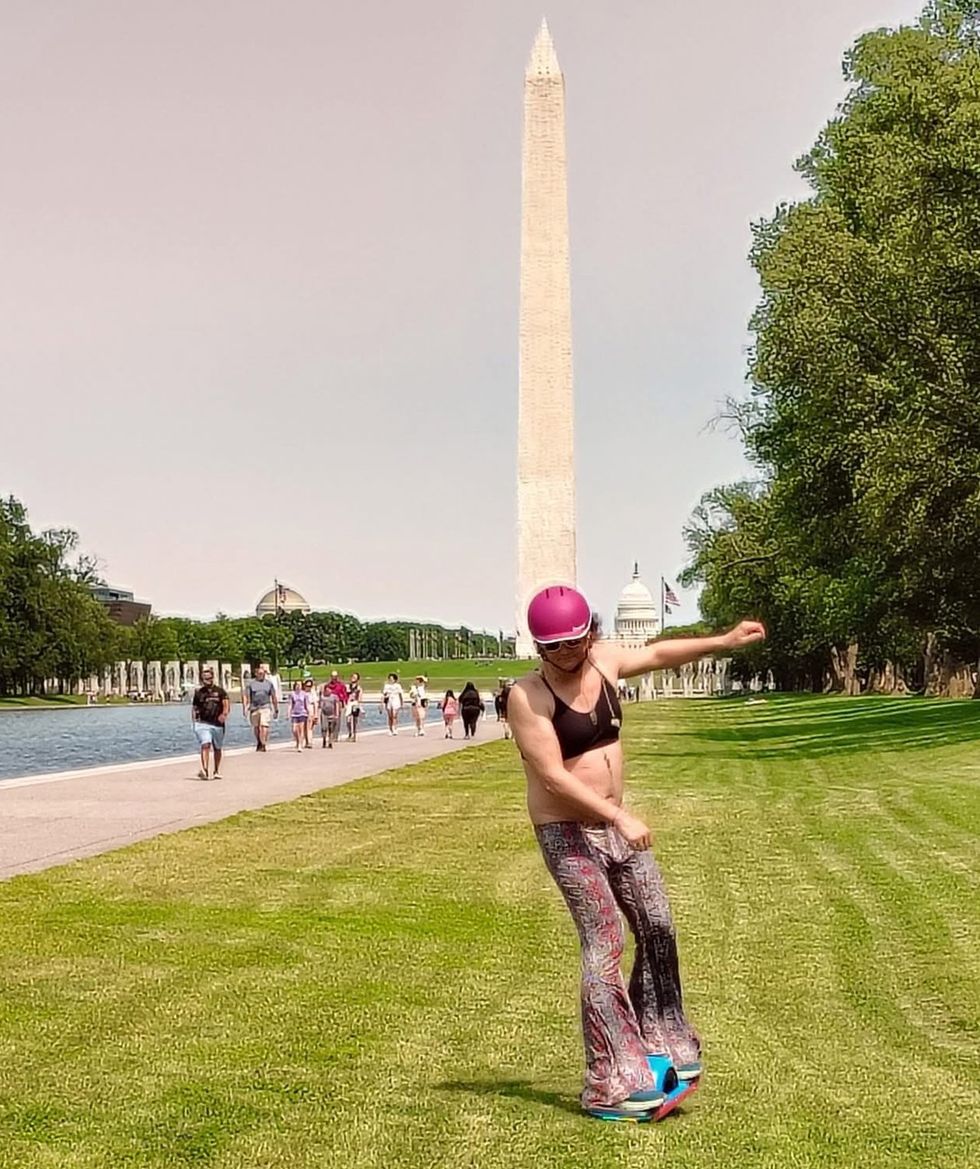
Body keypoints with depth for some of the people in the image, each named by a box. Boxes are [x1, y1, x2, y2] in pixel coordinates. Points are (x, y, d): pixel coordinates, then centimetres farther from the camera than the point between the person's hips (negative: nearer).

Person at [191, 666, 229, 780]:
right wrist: (194, 721, 5)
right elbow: (194, 708, 14)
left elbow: (227, 703, -5)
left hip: (218, 724, 2)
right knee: (205, 745, -21)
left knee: (217, 748, 13)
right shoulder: (198, 692, 8)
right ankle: (204, 770, -29)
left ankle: (217, 771, 29)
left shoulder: (220, 691, 6)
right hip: (203, 723, -1)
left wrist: (225, 713, -25)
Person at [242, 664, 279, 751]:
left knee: (264, 726, -17)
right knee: (256, 727, 10)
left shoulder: (269, 683, 10)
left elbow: (274, 697, 15)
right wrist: (244, 708, -8)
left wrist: (276, 710, 15)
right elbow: (245, 696, 2)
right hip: (254, 708, 1)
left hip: (266, 708, -1)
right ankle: (259, 743, 29)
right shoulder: (250, 683, 6)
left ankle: (263, 745, -20)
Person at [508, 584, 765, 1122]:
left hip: (615, 827, 7)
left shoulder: (605, 660, 0)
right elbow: (553, 776, -25)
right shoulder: (528, 696, -20)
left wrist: (725, 641, 18)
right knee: (604, 943, -11)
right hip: (566, 834, -7)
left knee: (657, 927, 9)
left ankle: (659, 1042, 28)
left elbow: (659, 653, 19)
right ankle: (612, 1085, -5)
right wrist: (621, 818, -29)